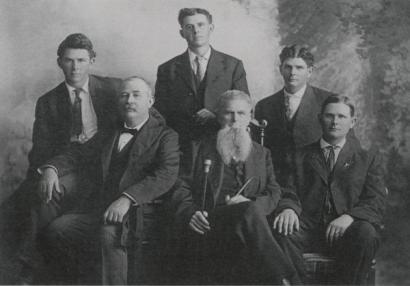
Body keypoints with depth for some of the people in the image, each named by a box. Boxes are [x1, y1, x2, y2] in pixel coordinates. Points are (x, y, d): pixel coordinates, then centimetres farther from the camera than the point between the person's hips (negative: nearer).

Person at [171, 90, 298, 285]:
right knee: (250, 211, -35)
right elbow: (182, 188, 14)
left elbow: (274, 194, 15)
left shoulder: (262, 154, 26)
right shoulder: (200, 149, 22)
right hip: (209, 227, -2)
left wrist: (251, 203, -8)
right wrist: (190, 213, -8)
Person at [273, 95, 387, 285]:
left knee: (365, 233, -33)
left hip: (347, 230, 0)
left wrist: (349, 216, -16)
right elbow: (290, 193, 11)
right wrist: (289, 209, -15)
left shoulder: (368, 159, 17)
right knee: (282, 232, -30)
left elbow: (377, 203, 5)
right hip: (308, 229, 1)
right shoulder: (302, 156, 20)